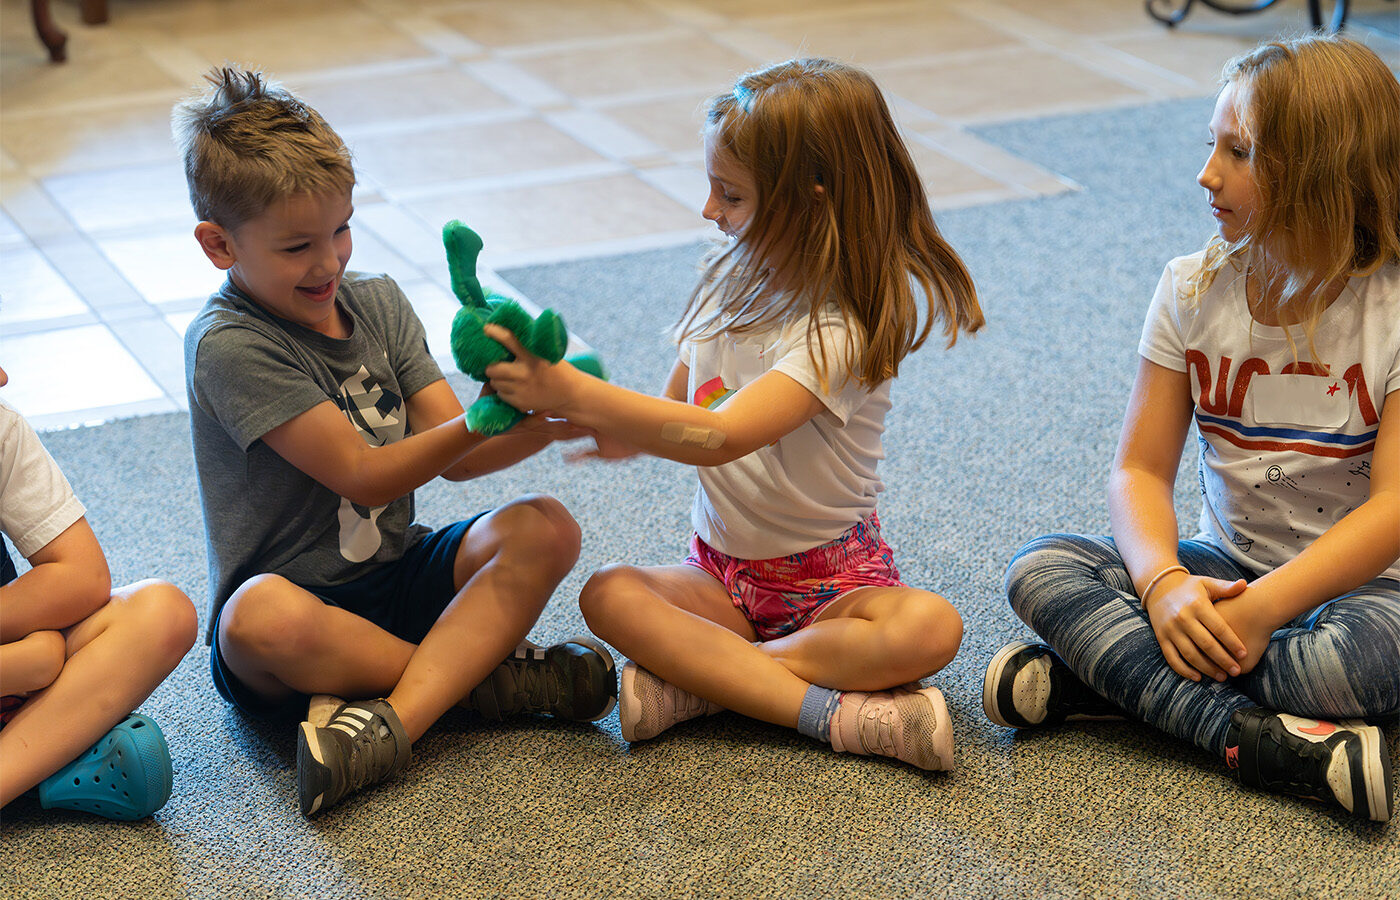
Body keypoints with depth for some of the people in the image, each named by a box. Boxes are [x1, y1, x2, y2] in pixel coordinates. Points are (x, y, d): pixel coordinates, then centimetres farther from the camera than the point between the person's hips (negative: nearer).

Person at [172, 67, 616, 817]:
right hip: (299, 596, -6)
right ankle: (483, 671, -20)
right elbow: (364, 477, -18)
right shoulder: (228, 346, -16)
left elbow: (453, 458, 0)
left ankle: (394, 718, -30)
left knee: (544, 529, -18)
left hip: (397, 576, 6)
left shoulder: (377, 303, 6)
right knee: (262, 618, -40)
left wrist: (542, 424, -20)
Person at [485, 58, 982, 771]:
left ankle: (696, 679, -29)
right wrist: (598, 424, -15)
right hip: (720, 571, 6)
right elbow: (673, 415, 7)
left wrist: (572, 391, -37)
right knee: (608, 595, -23)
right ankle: (833, 710, -27)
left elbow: (719, 437, -35)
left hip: (831, 574, -5)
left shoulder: (842, 330, -22)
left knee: (932, 628, -34)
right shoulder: (731, 280, 2)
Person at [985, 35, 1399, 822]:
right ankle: (1253, 734, -33)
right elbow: (1141, 469, -4)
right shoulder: (1193, 292, -1)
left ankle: (1100, 675, -25)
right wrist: (1164, 582, -25)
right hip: (1226, 569, 4)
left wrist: (1263, 607, -29)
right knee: (1040, 570, -19)